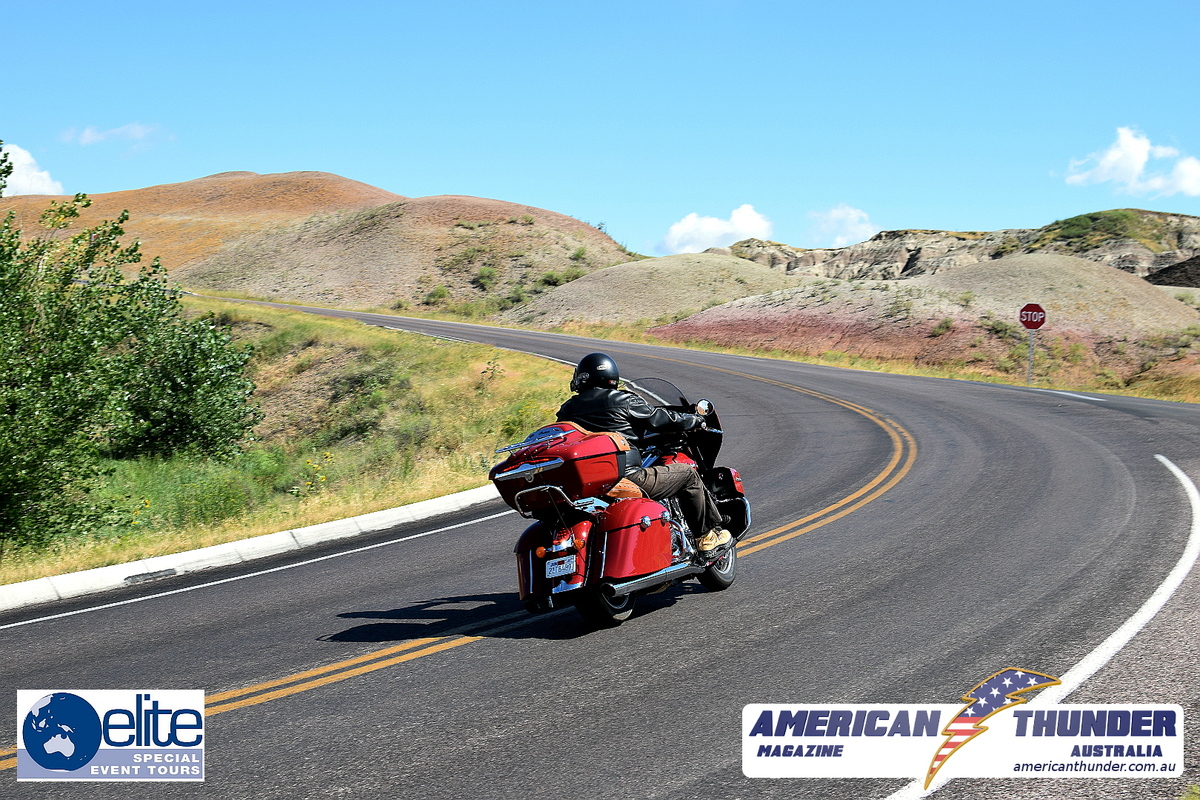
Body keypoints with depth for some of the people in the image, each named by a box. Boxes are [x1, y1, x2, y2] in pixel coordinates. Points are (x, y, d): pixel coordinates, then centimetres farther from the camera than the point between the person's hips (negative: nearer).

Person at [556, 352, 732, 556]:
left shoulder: (568, 409, 8)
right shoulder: (624, 401, -4)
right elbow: (659, 419, 3)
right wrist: (695, 420, 21)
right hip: (627, 479, -5)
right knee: (687, 474, 11)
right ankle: (707, 537, 16)